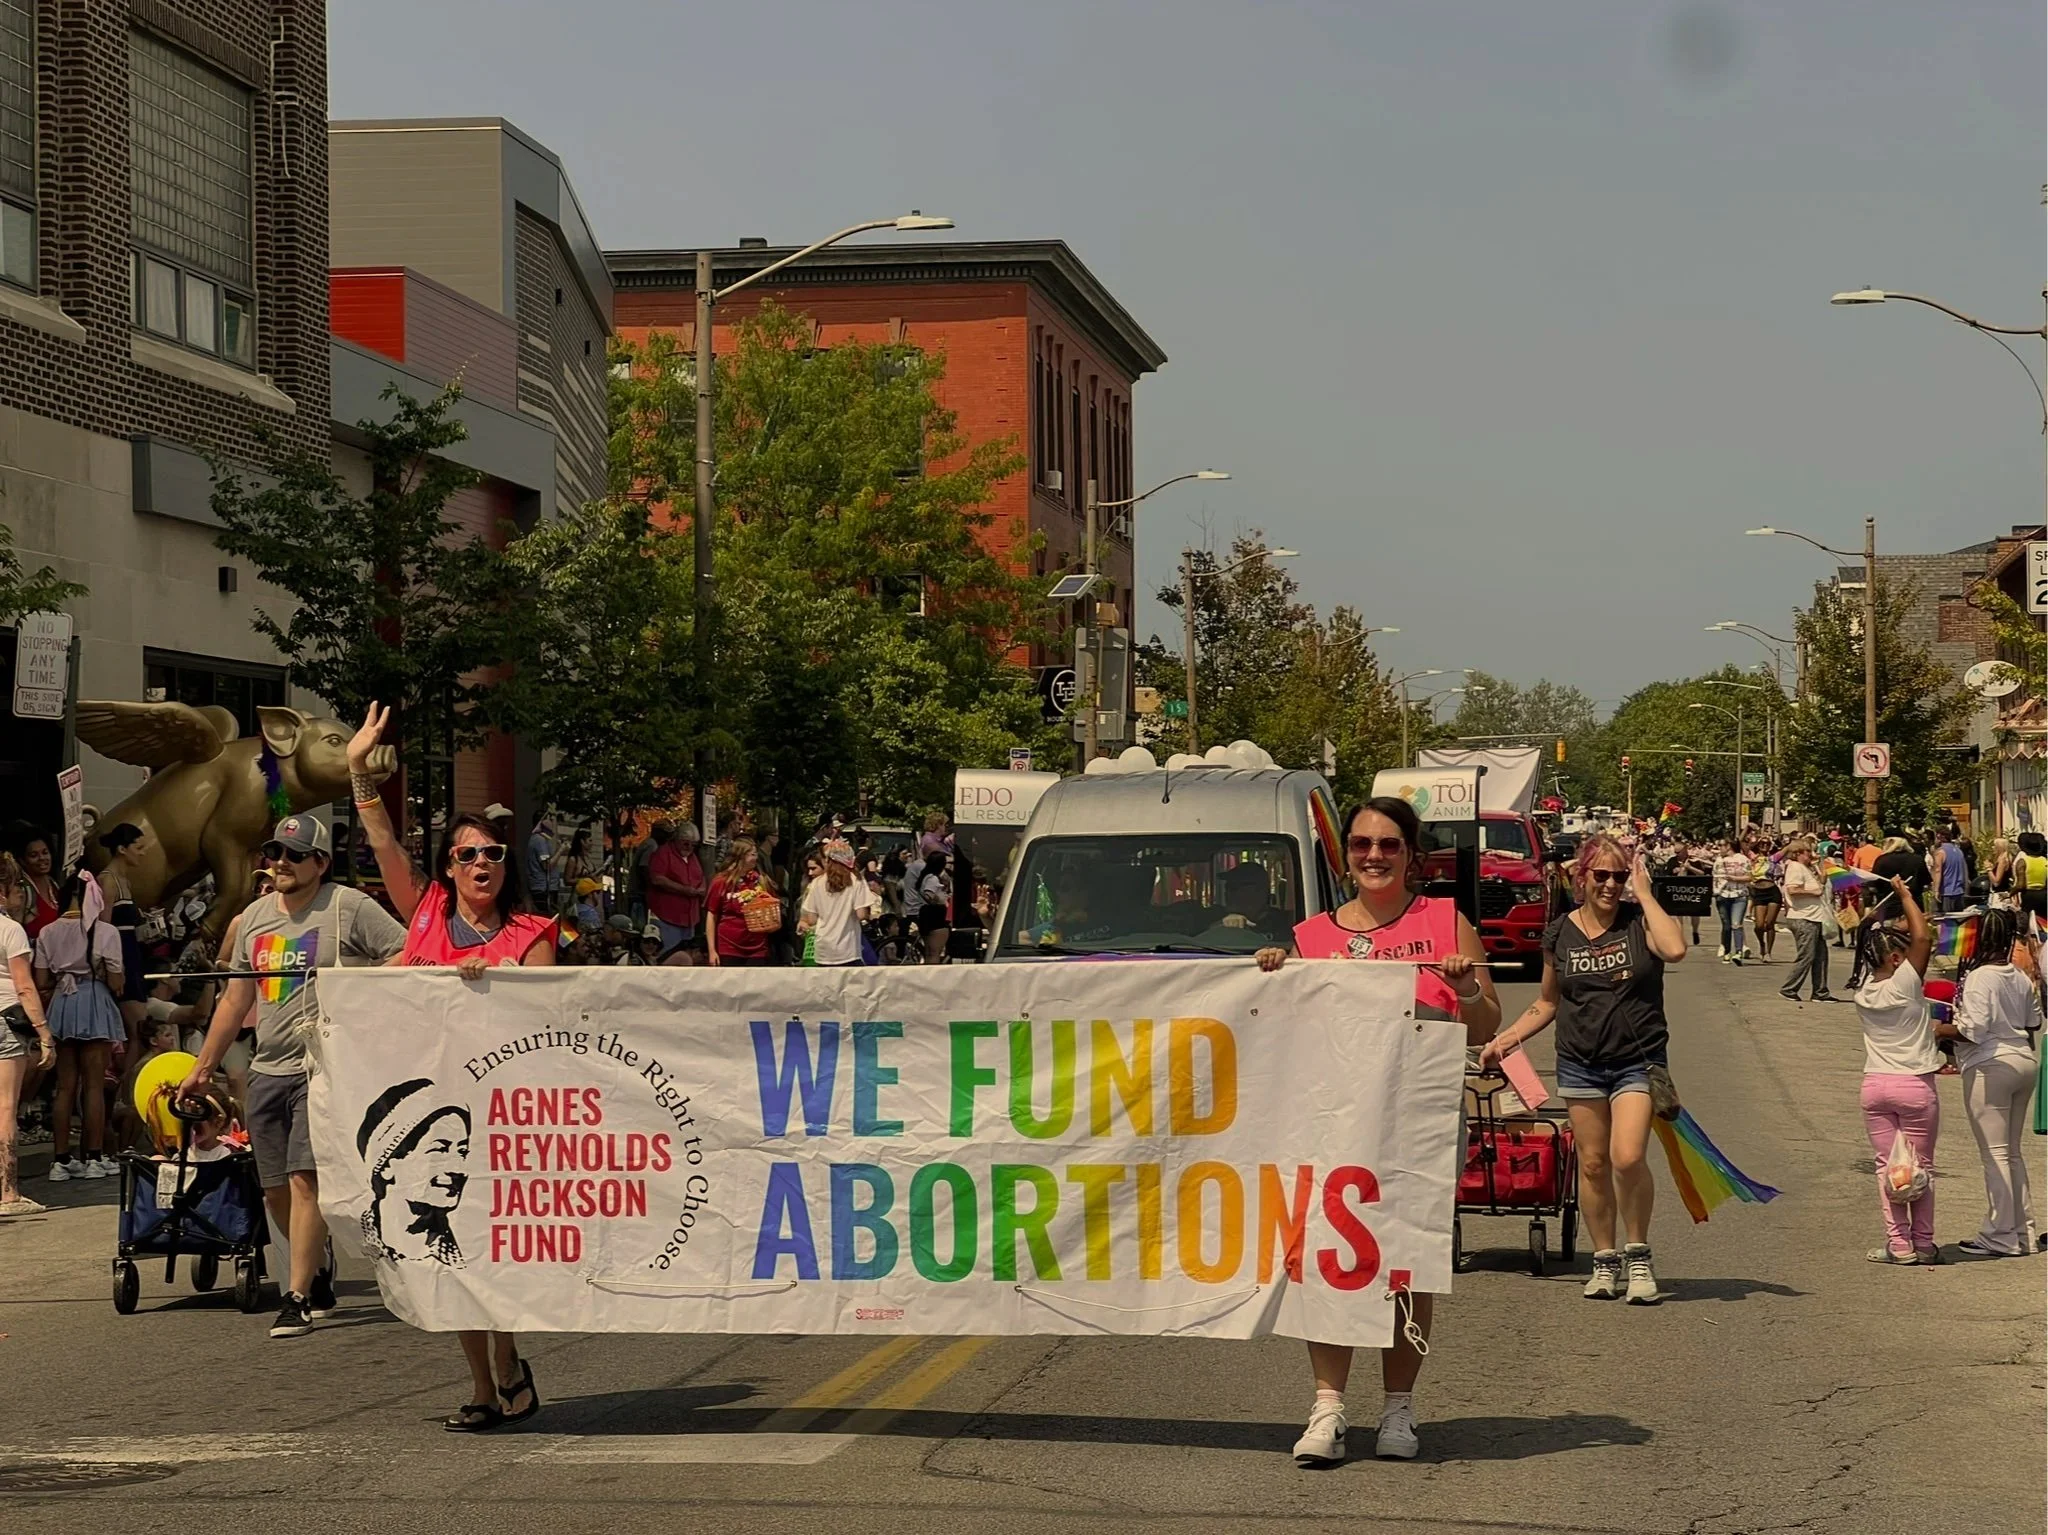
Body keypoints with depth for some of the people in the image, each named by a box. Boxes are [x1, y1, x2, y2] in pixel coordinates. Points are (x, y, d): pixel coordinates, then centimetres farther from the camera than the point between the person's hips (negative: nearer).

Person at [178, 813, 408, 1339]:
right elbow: (235, 1000, 21)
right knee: (276, 1189, 8)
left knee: (304, 1178, -15)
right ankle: (319, 1275, 27)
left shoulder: (350, 909, -4)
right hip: (266, 1070, 6)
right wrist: (203, 1068, 20)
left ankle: (298, 1298, -14)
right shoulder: (254, 917, 14)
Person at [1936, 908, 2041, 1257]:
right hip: (2025, 1061, 8)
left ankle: (2001, 1238, 3)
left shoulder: (1980, 977, -17)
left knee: (1995, 1153, -1)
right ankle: (2022, 1231, 21)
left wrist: (1941, 1030, -7)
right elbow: (2034, 1022, 13)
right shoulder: (2021, 977, 6)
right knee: (2013, 1151, 16)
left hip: (1990, 1066, -8)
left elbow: (1973, 1029, -22)